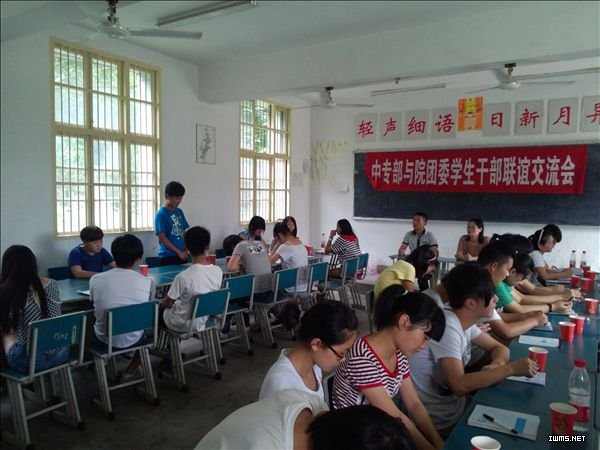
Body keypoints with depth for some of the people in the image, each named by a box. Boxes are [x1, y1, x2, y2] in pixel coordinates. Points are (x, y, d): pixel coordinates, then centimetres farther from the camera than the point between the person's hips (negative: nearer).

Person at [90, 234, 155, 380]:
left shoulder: (95, 279, -10)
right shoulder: (148, 282, -13)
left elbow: (95, 311, 8)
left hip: (104, 338, 2)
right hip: (132, 339, -1)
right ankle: (131, 370, 28)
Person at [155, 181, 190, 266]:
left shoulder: (179, 212, 11)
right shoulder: (161, 214, -9)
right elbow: (162, 238, -12)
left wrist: (185, 250, 1)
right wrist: (179, 252, -13)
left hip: (182, 255, 6)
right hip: (168, 257, -6)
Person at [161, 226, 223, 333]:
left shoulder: (183, 276, -30)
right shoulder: (218, 271, -16)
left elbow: (166, 303, -13)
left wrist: (163, 302, 9)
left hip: (182, 325, -4)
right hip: (204, 321, 5)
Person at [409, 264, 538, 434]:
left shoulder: (464, 322, -2)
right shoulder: (447, 327, -29)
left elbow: (499, 348, 8)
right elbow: (460, 386, -34)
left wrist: (497, 364, -15)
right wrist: (510, 368, -28)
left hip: (455, 405, 7)